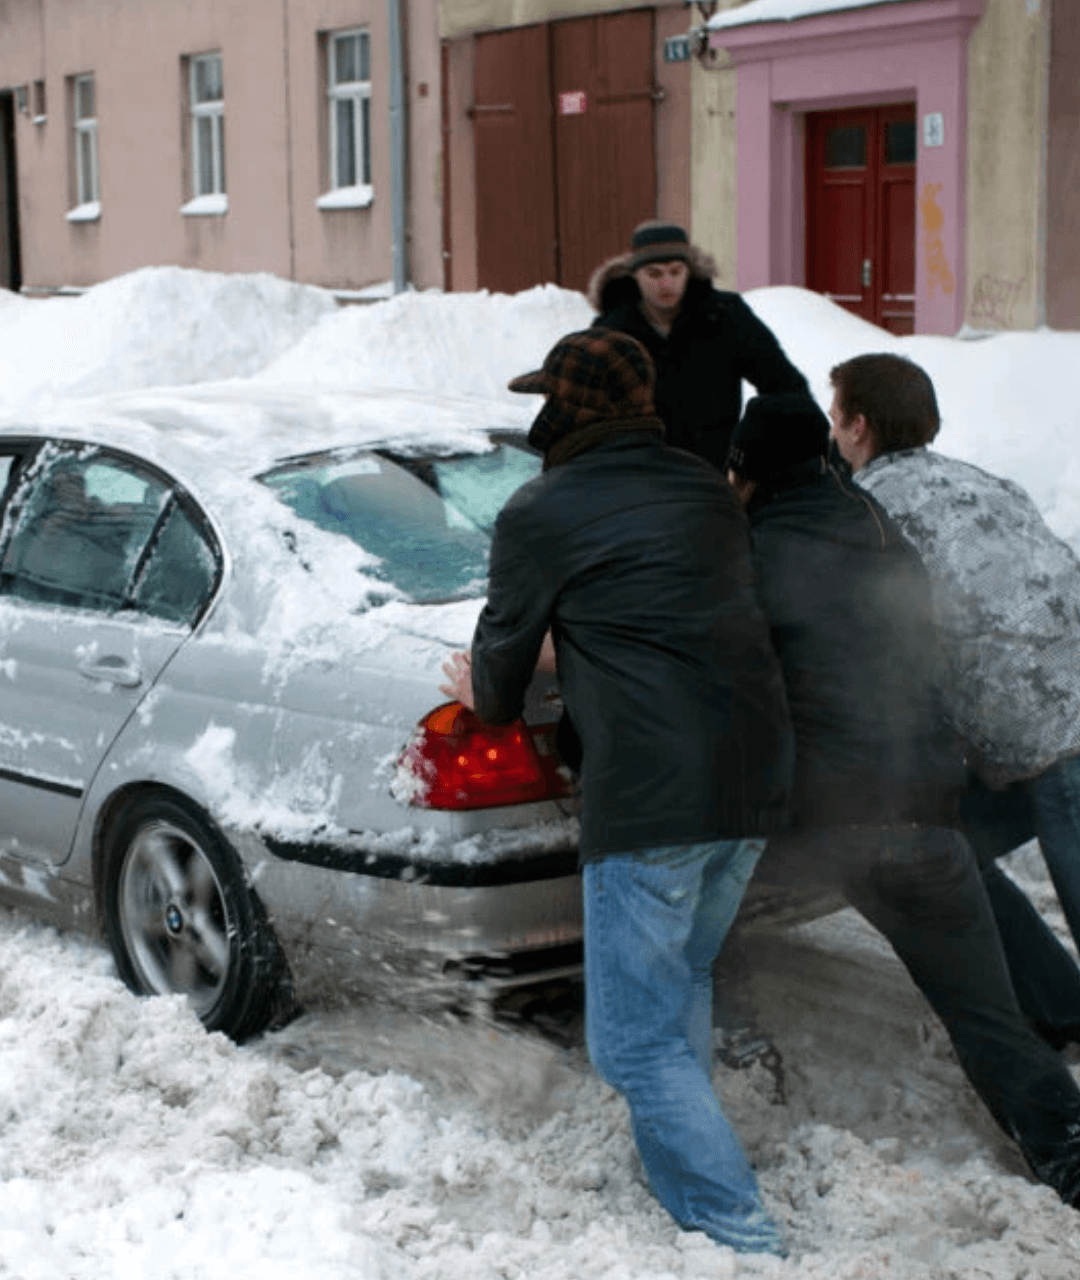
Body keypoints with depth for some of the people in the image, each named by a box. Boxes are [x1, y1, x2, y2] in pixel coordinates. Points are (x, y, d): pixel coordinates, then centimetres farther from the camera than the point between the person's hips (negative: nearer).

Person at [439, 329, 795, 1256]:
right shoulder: (708, 492, 16)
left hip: (649, 795, -7)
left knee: (639, 1040, 1)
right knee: (683, 980, 26)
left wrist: (485, 696, 32)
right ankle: (687, 1166, 33)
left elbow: (506, 651, 8)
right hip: (758, 779, 8)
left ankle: (743, 1238, -2)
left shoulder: (542, 512, -3)